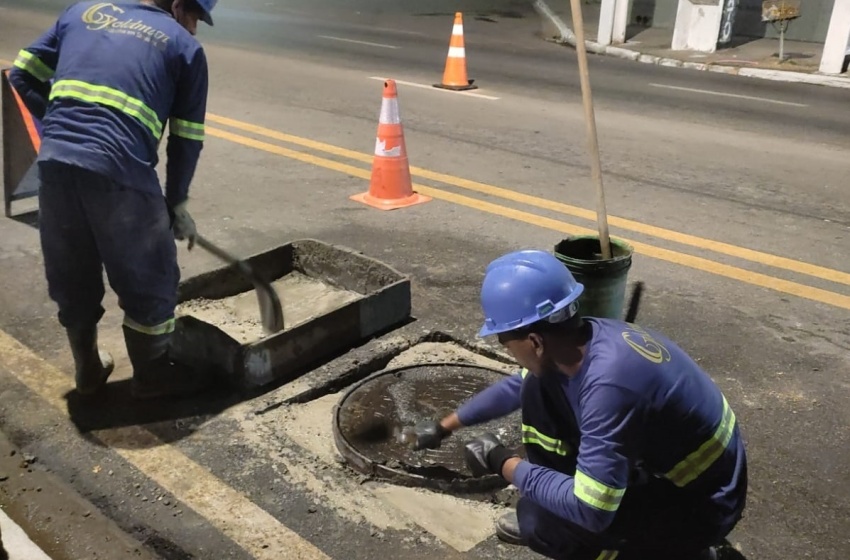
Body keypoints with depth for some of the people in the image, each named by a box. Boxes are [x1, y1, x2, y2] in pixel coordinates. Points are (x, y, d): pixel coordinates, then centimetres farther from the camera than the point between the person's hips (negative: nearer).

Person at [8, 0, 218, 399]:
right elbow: (186, 140, 7)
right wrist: (177, 203, 17)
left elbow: (22, 75, 20)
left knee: (72, 277, 21)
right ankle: (152, 376, 28)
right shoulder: (184, 46, 9)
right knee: (149, 282, 13)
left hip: (54, 161, 5)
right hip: (120, 171, -5)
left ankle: (88, 370, 38)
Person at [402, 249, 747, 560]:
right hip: (659, 461, 8)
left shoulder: (610, 383, -36)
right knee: (539, 390, -2)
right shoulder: (580, 340, -9)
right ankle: (546, 516, 16)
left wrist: (503, 463, -19)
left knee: (541, 521, -21)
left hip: (701, 500, -8)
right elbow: (516, 387, 11)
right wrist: (444, 427, 20)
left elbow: (590, 511, -32)